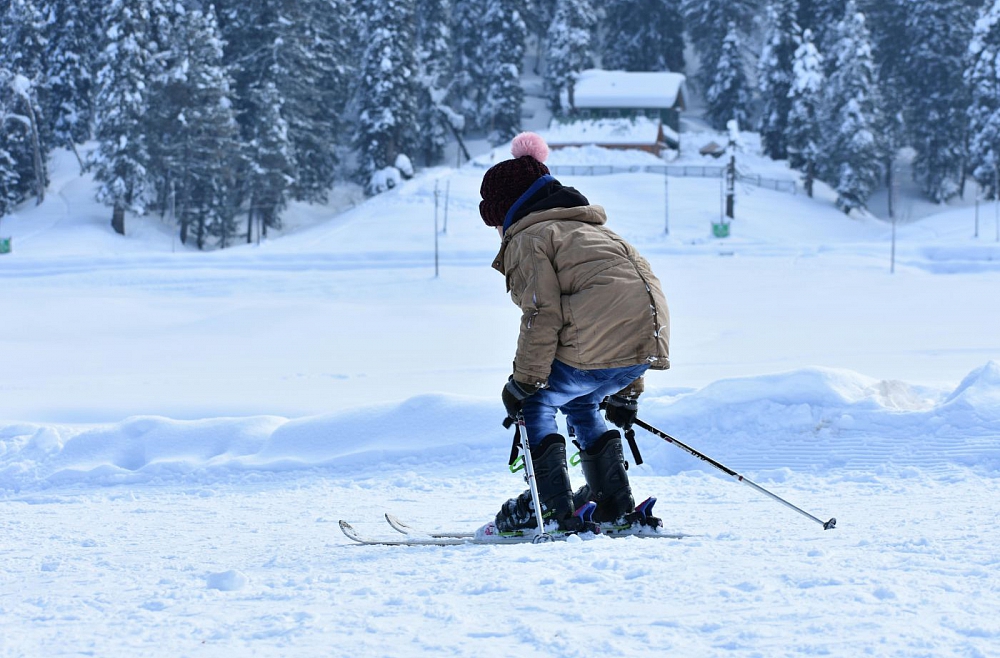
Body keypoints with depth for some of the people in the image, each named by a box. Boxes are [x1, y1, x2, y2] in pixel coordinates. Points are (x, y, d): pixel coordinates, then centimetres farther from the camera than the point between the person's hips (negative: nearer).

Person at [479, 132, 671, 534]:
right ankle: (615, 506, 22)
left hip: (598, 344, -8)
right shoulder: (588, 229, 32)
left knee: (537, 403, 10)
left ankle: (551, 507, 3)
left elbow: (543, 315, -8)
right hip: (648, 339, 8)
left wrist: (524, 382, -1)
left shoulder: (528, 237, 4)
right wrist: (626, 392, 36)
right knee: (580, 404, 28)